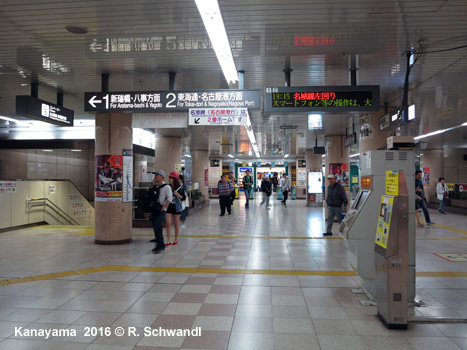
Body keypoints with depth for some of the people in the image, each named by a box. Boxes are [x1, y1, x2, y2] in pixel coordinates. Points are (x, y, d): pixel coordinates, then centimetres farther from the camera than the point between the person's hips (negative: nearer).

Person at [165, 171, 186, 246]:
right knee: (168, 223, -6)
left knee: (176, 224, 9)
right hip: (169, 206, 1)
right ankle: (168, 241, 2)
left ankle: (176, 240, 24)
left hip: (176, 207, -1)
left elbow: (184, 198, -4)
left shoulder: (180, 188, -5)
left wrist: (177, 194, -19)